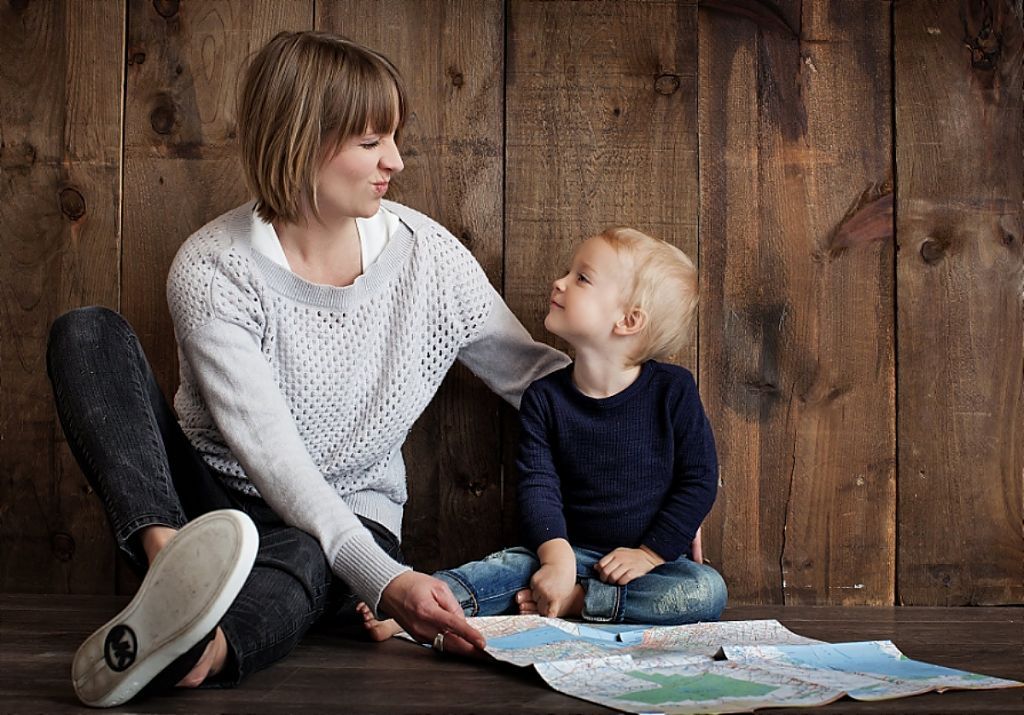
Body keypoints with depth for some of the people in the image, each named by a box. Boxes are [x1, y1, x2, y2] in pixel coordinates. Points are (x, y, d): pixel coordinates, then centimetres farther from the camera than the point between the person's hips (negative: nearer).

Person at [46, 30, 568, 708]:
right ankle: (172, 560, -46)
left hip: (352, 520, 1)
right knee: (88, 332, -22)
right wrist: (383, 578, -38)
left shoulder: (426, 252, -6)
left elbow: (533, 373, 5)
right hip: (210, 502, 0)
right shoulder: (212, 269, -16)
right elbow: (270, 453, -25)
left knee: (301, 558, -38)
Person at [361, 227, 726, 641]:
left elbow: (700, 480, -6)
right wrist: (557, 556, -27)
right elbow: (538, 485, -10)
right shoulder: (545, 397, -2)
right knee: (514, 565, -26)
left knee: (707, 592, -29)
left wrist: (649, 553, -12)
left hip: (654, 557, -1)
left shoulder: (672, 390, -7)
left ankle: (573, 601, -28)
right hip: (573, 550, 2)